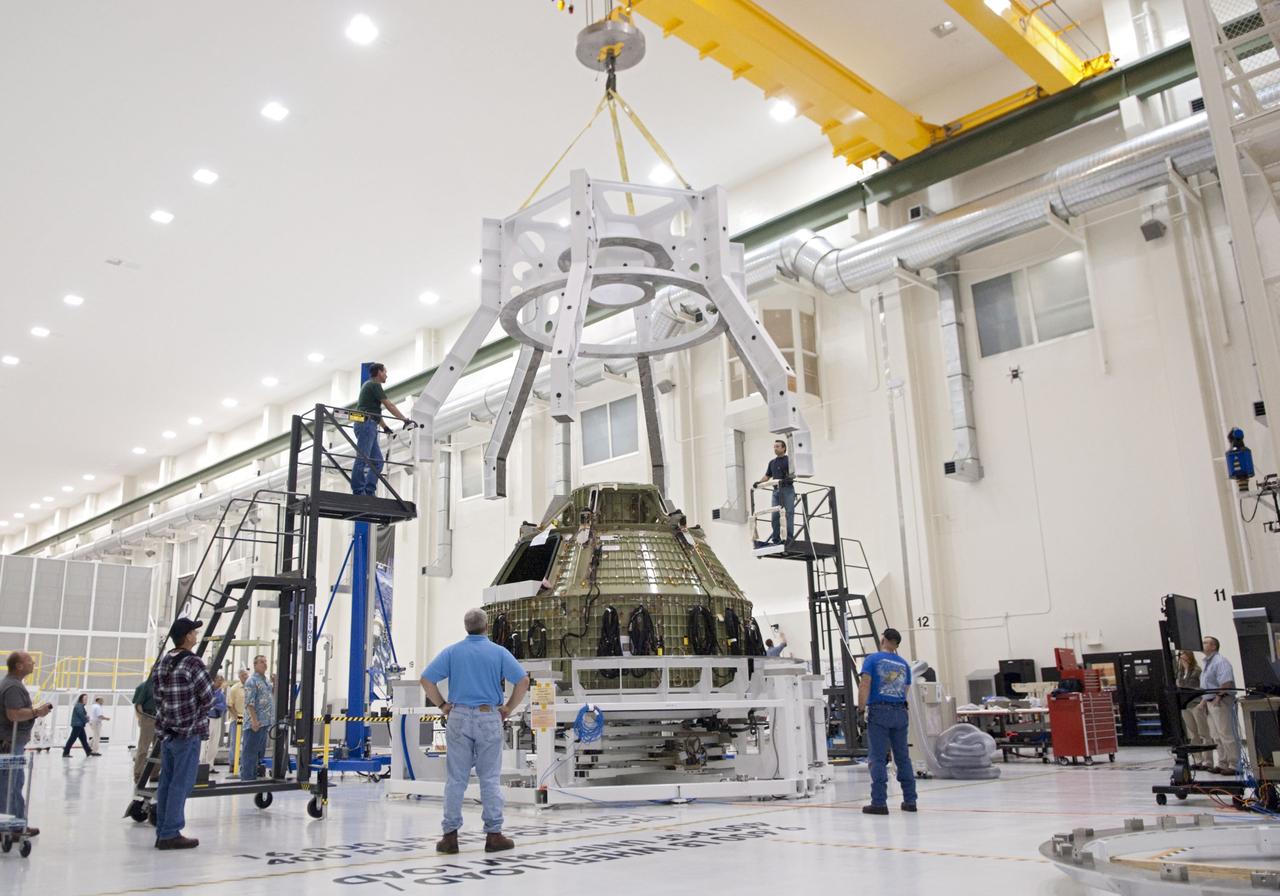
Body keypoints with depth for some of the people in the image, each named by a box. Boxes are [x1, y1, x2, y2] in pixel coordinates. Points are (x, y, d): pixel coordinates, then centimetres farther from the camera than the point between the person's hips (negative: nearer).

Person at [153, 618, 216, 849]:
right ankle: (170, 834, -1)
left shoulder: (162, 663, 8)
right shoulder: (193, 663, -15)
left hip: (166, 731, 8)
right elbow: (208, 698, -11)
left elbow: (159, 696, 10)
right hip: (188, 732, -8)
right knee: (181, 784, -3)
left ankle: (163, 832, 17)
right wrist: (198, 715, 8)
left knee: (166, 782, 12)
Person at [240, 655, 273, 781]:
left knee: (260, 751, 13)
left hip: (265, 723, 9)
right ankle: (247, 778, 0)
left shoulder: (266, 681, 17)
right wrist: (254, 720, -21)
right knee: (250, 751, -4)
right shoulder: (252, 681, -9)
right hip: (255, 723, -9)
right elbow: (249, 703, -16)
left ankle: (255, 775, 20)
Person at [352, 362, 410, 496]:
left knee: (377, 461, 6)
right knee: (362, 459, -13)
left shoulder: (369, 385, 27)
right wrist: (405, 419, -4)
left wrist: (385, 426, 27)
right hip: (366, 423, -11)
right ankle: (358, 492, -16)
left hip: (369, 426, 11)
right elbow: (389, 405, -8)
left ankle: (369, 491, 0)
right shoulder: (374, 385, -4)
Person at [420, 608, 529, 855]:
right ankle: (493, 834, 8)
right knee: (490, 779, 5)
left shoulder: (452, 651, 3)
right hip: (489, 717, -1)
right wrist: (509, 707, 2)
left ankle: (450, 835, 8)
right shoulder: (498, 652, 0)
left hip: (459, 717, 1)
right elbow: (523, 680, -7)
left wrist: (442, 705, 6)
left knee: (456, 779, 6)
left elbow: (427, 679, -2)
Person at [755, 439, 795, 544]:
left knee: (789, 514, -6)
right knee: (775, 515, 0)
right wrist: (759, 482, 4)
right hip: (776, 490, 6)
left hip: (788, 489, -6)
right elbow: (767, 476, 21)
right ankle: (776, 539, 3)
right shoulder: (772, 462, 19)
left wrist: (790, 478, -29)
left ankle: (789, 538, -5)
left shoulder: (789, 460, -1)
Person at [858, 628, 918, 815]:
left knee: (878, 759, -2)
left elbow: (864, 685, -10)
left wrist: (861, 708, -7)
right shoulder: (904, 664, 13)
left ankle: (879, 802, -5)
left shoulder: (873, 659, 0)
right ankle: (910, 800, 16)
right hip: (900, 712, 4)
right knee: (903, 757, 12)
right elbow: (905, 691, 12)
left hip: (879, 711, -4)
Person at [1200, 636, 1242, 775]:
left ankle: (1234, 765, 0)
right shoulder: (1207, 662, 18)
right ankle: (1222, 764, 20)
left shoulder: (1220, 661, -12)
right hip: (1210, 703, 10)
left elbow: (1227, 682, -22)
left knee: (1227, 735, -5)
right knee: (1216, 736, 13)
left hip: (1221, 702, -10)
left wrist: (1218, 697, -22)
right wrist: (1206, 700, 16)